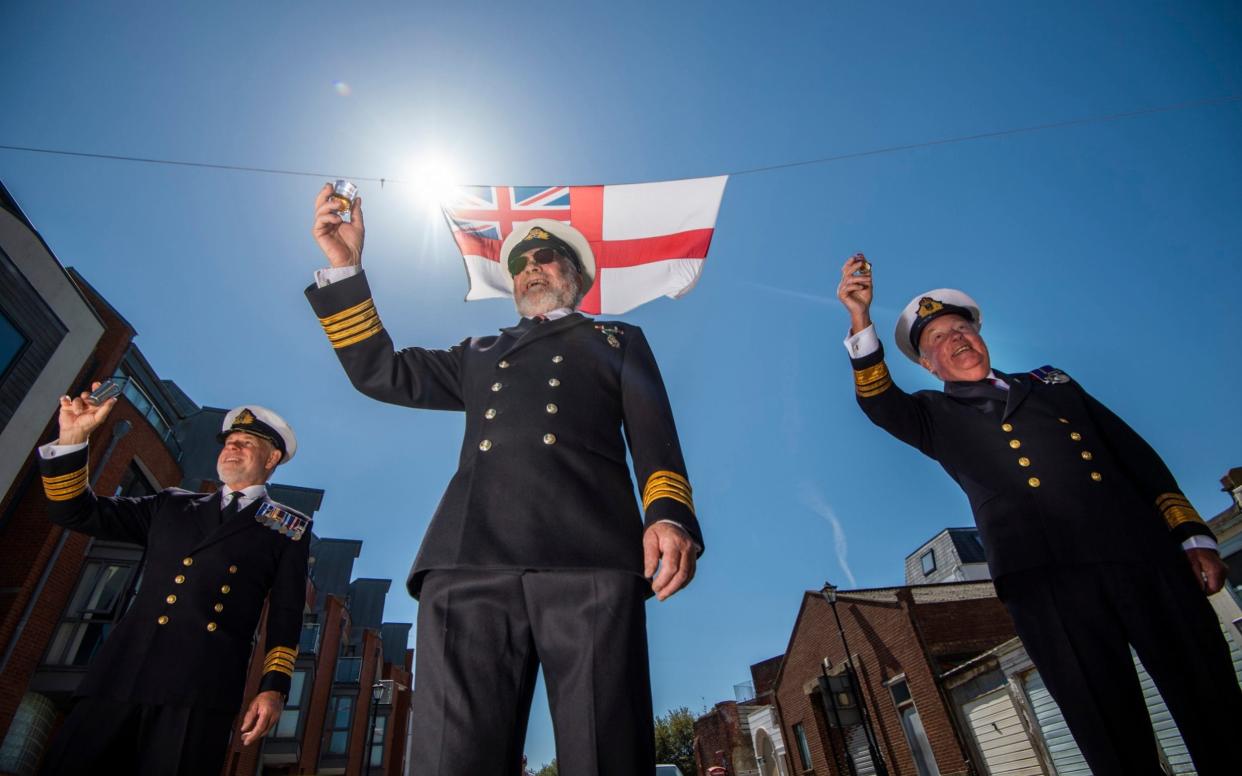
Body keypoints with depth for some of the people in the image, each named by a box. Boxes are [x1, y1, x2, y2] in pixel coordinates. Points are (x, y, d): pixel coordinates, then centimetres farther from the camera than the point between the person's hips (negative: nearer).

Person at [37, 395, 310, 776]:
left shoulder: (289, 528, 10)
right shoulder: (171, 506, 22)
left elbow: (286, 617, 4)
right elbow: (76, 512, 18)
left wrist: (273, 687, -7)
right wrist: (73, 437, 6)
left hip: (201, 689, -3)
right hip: (119, 675, 4)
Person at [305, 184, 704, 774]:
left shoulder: (618, 340, 26)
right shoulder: (479, 354, 35)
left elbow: (654, 437, 11)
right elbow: (380, 373, 28)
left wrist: (668, 517, -9)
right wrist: (344, 266, 21)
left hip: (590, 556, -2)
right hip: (469, 560, 3)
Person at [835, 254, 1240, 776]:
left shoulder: (1051, 381, 24)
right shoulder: (937, 415, 15)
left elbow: (1136, 455, 20)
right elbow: (879, 402, -6)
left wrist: (1193, 537, 8)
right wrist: (861, 322, -19)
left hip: (1146, 554, 4)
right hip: (1042, 574, -3)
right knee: (1112, 734, -2)